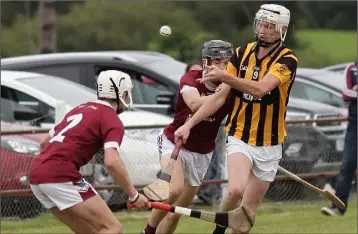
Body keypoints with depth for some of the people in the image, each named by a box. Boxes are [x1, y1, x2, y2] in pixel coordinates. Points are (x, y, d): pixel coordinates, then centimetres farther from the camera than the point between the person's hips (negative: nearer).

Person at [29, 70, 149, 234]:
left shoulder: (80, 109, 23)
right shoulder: (112, 121, -2)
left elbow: (45, 143, 31)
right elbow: (112, 162, -17)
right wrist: (134, 195, -9)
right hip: (62, 177, -9)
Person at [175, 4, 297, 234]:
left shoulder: (287, 60, -12)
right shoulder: (243, 53, 1)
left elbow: (259, 88, -30)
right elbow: (221, 95, 1)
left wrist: (225, 76, -43)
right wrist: (189, 124, -6)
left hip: (269, 144, -1)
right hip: (240, 138, 1)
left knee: (248, 210, 2)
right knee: (236, 191, -24)